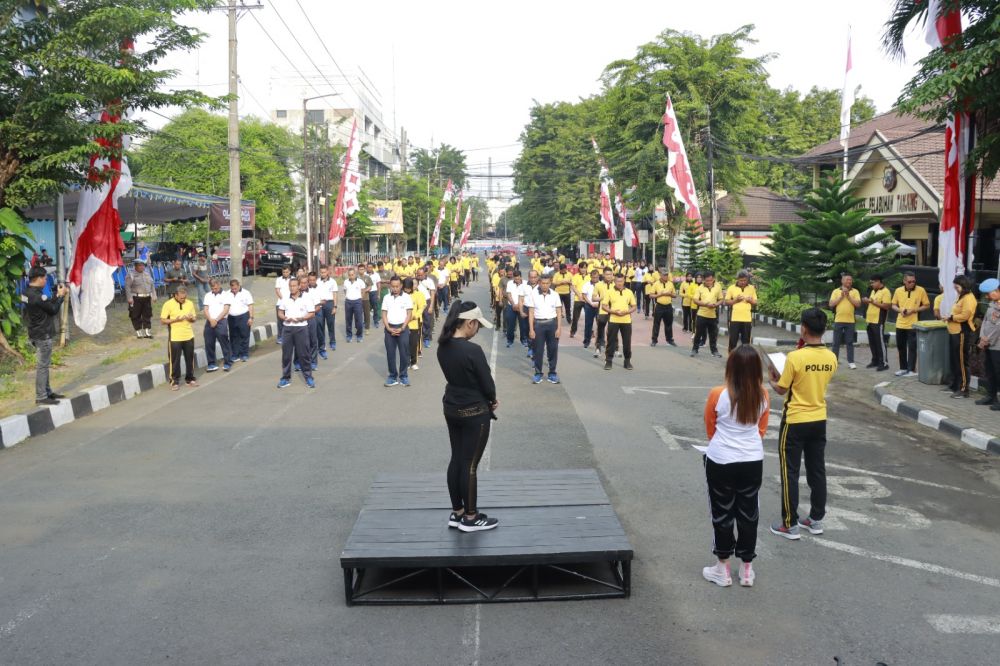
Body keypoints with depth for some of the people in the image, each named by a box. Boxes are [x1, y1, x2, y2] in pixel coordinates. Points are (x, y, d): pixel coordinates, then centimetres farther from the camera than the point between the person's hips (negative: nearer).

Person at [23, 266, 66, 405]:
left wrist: (57, 295, 5)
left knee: (43, 364, 18)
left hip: (36, 333, 10)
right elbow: (53, 310, -14)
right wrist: (61, 295, -3)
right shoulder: (38, 296, -22)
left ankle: (47, 391, 26)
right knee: (42, 366, -4)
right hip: (43, 335, -10)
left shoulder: (27, 293, 7)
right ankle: (41, 397, -1)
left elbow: (48, 305, 11)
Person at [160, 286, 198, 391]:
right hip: (175, 338, -4)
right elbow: (162, 321, -8)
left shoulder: (190, 303, 5)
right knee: (175, 360, 1)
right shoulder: (168, 304, -8)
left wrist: (191, 318, -10)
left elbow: (194, 318, 14)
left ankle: (190, 379, 24)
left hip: (189, 336, 4)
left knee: (190, 359, 11)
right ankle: (175, 381, 10)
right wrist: (175, 320, -21)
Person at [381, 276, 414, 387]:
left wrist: (402, 328, -11)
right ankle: (392, 376, 13)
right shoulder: (387, 298, 6)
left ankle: (403, 376, 10)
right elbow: (384, 314, 6)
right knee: (390, 353, 4)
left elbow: (409, 314, -3)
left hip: (402, 328, -2)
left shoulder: (406, 297, -1)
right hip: (389, 328, 2)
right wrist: (389, 328, -7)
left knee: (404, 353, 0)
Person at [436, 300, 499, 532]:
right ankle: (470, 518, 15)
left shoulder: (443, 347, 0)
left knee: (456, 459, 16)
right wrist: (492, 400, 6)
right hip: (474, 412, -8)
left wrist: (486, 399, 6)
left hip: (451, 408, 8)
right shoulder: (473, 350, -25)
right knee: (470, 464, 3)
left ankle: (457, 513, 26)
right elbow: (487, 382, -17)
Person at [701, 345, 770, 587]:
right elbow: (761, 429, 8)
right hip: (753, 462, 3)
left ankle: (723, 570, 21)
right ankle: (747, 570, 24)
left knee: (722, 513, 11)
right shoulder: (762, 396, -6)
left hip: (720, 461, -3)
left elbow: (709, 428, 0)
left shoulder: (718, 395, -15)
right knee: (748, 514, 15)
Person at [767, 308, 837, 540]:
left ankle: (790, 524, 8)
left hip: (795, 421, -5)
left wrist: (772, 378, 10)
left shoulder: (795, 357, -20)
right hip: (819, 420, 6)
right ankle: (816, 519, 24)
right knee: (817, 471, 15)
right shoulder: (831, 358, -2)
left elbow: (781, 389, -10)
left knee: (790, 473, 4)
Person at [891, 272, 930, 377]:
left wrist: (913, 310, -15)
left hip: (913, 324, -4)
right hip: (900, 324, 4)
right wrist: (900, 310, -9)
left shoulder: (921, 290, -7)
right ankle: (903, 368, 23)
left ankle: (911, 370, 4)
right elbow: (893, 305, 12)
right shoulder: (898, 290, 2)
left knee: (912, 348, -2)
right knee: (901, 347, 12)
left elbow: (927, 305, -2)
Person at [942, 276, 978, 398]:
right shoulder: (961, 297, 18)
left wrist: (950, 317, -13)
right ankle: (955, 385, 24)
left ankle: (964, 389, -4)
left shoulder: (969, 298, -14)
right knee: (954, 361, 15)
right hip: (955, 332, 10)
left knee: (962, 362, -7)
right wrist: (949, 317, 8)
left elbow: (964, 316, -22)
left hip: (962, 333, -10)